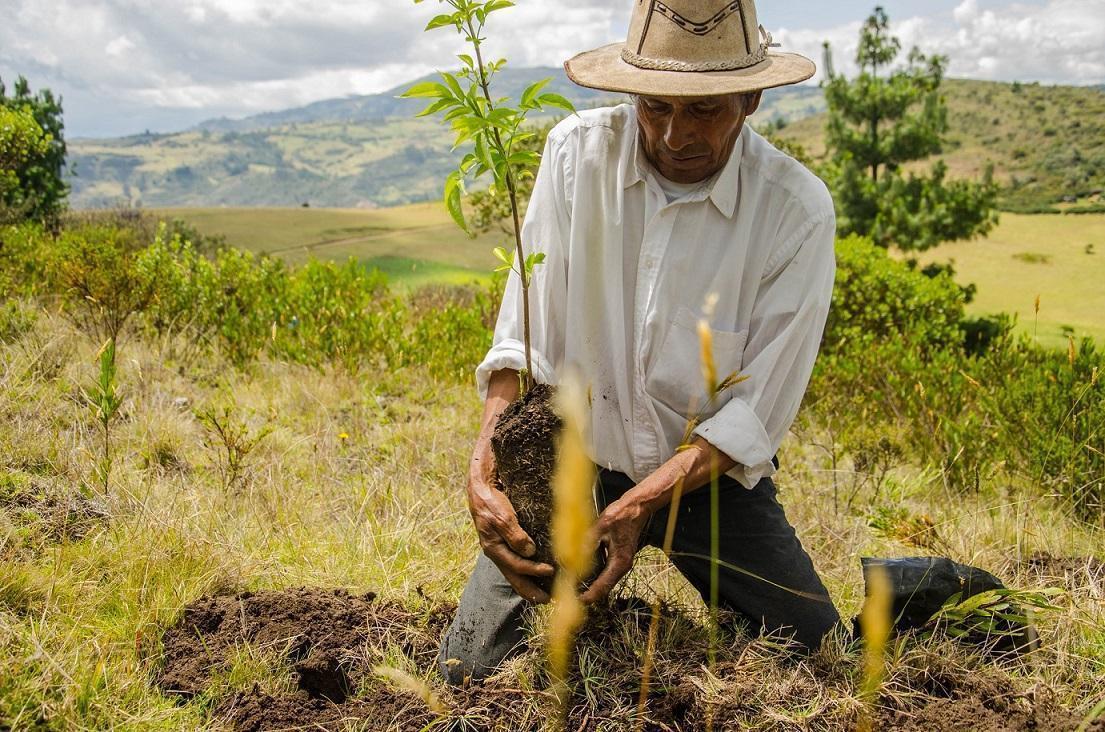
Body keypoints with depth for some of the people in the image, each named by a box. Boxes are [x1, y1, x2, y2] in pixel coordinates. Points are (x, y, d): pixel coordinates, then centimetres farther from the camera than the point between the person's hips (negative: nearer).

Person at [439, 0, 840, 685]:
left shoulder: (797, 209, -17)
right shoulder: (579, 152, -13)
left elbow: (755, 412, -17)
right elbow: (523, 335, -15)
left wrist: (639, 505, -29)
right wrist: (484, 469, -31)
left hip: (712, 474, 0)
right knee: (471, 673, -7)